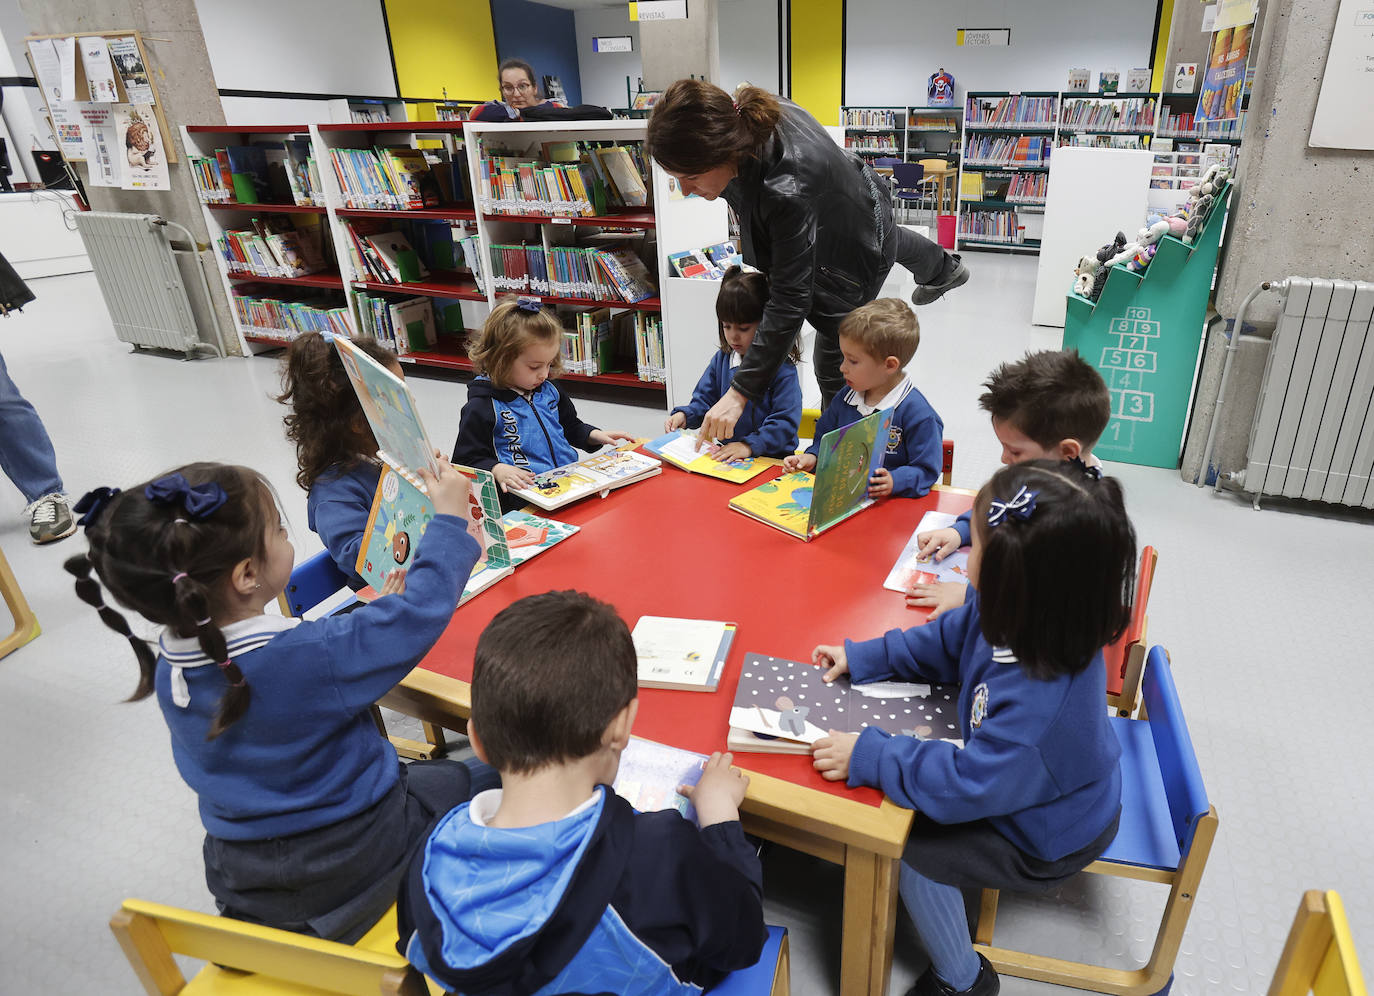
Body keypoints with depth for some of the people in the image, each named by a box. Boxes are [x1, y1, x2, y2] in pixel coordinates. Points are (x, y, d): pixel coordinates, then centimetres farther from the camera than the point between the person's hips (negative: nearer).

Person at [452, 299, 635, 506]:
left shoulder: (549, 390, 15)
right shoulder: (482, 408, -7)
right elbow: (467, 460, -6)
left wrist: (595, 435, 14)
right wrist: (498, 470, -25)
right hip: (525, 495, -6)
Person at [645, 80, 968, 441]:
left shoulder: (788, 192, -50)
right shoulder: (744, 116, -28)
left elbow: (789, 302, -45)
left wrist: (740, 393, -45)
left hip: (855, 249, -8)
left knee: (833, 362, 5)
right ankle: (942, 268, 72)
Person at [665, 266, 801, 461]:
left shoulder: (782, 368, -9)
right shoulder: (721, 360, 10)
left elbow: (785, 421, -15)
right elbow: (704, 400, 17)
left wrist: (750, 445, -26)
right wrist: (684, 415, -4)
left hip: (773, 458, -4)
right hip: (726, 454, 4)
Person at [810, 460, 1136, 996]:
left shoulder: (1040, 705, -46)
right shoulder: (1029, 618, -19)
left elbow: (966, 786, -35)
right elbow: (946, 641, -1)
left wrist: (868, 756, -28)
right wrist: (862, 658, -2)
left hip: (1047, 839, -8)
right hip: (1020, 784, 8)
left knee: (909, 850, -5)